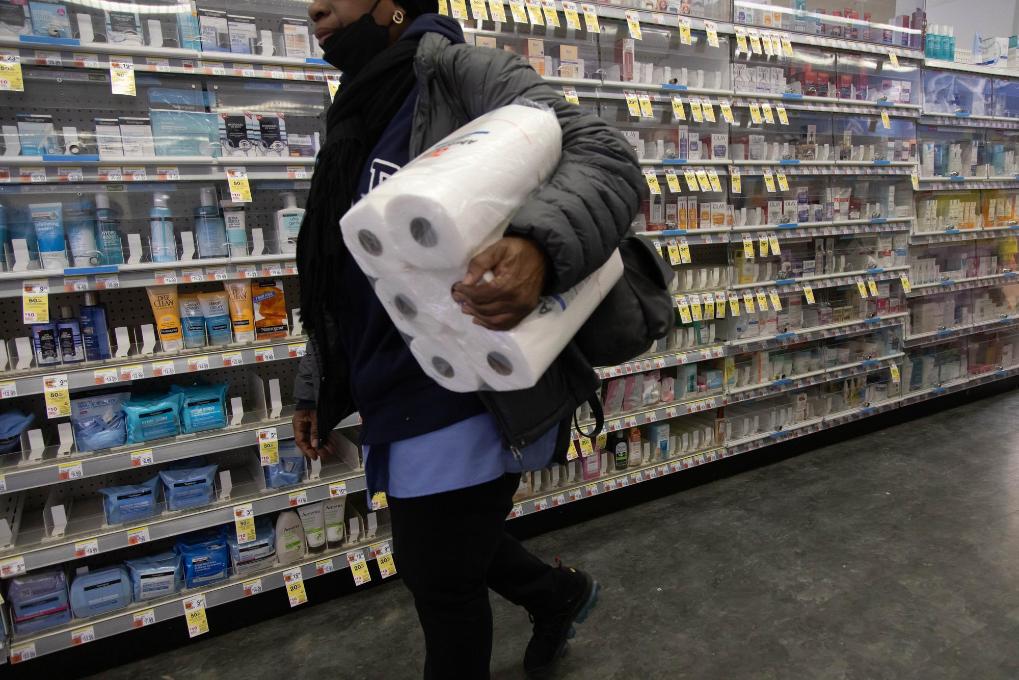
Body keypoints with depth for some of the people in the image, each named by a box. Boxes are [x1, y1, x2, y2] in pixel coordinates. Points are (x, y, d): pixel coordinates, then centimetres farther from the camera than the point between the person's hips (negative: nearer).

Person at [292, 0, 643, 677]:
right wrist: (316, 388, 21)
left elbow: (607, 157, -24)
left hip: (463, 405, -9)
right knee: (430, 552, 27)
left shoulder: (462, 72, -10)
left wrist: (538, 246, -44)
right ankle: (559, 593, 53)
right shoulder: (362, 120, 16)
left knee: (442, 581, 10)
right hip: (402, 403, 10)